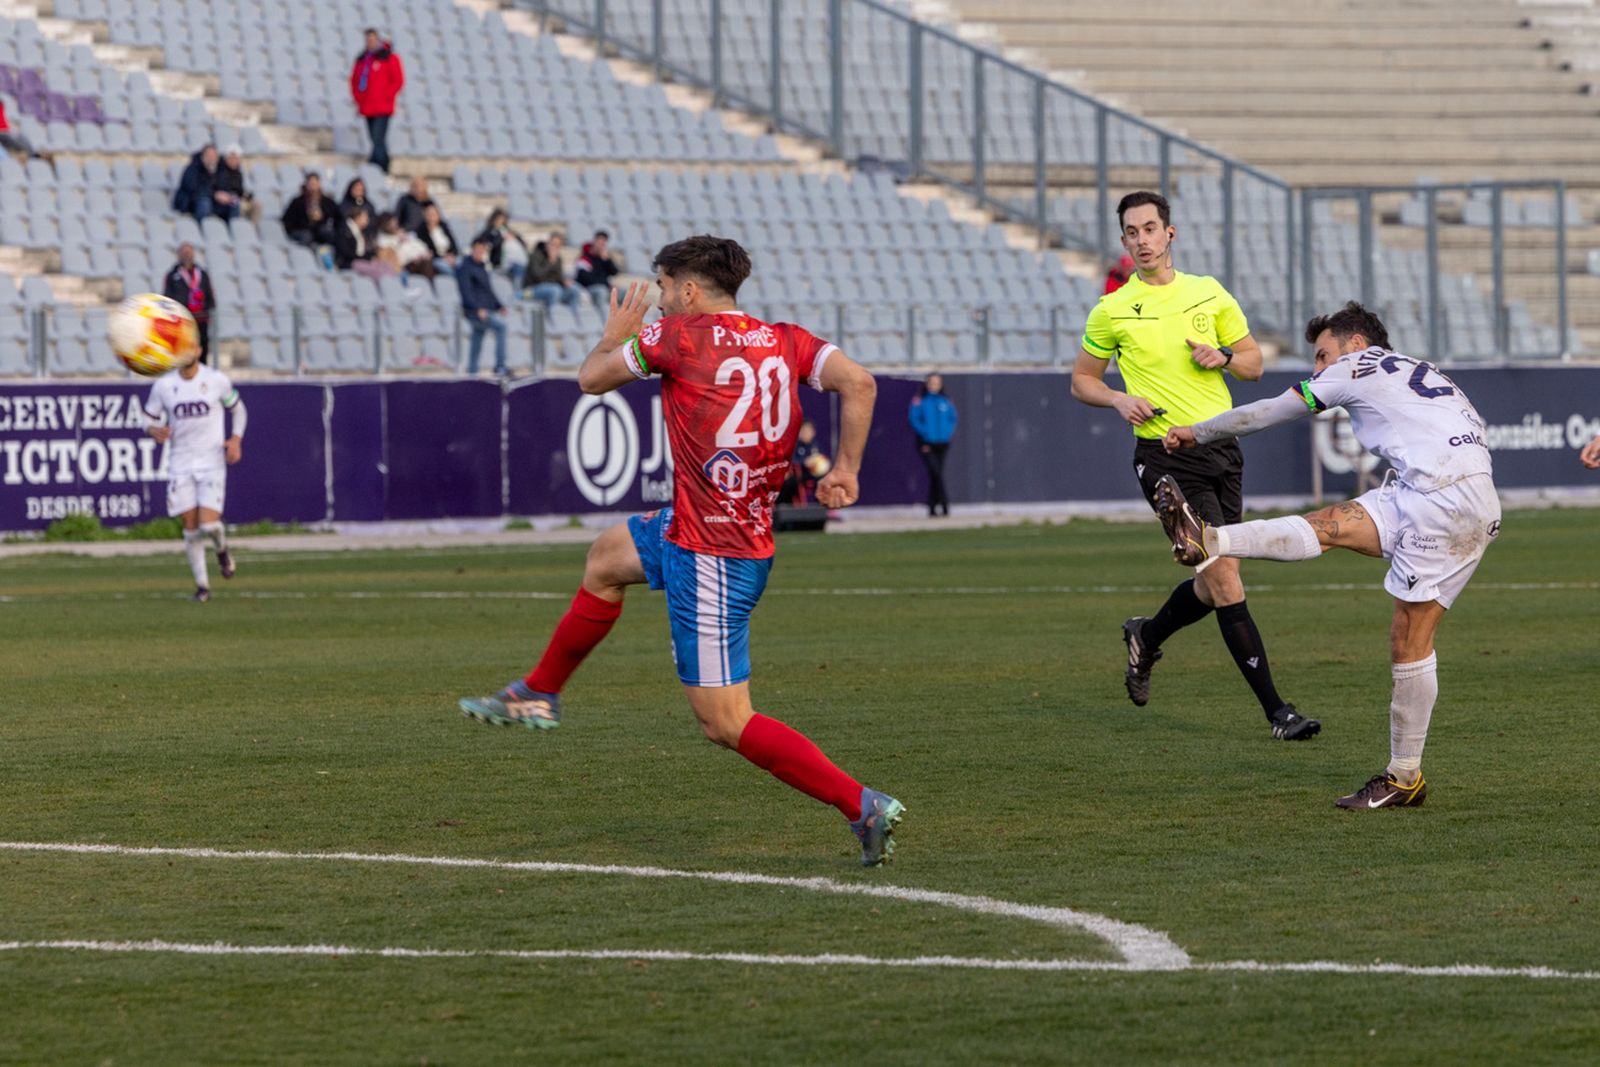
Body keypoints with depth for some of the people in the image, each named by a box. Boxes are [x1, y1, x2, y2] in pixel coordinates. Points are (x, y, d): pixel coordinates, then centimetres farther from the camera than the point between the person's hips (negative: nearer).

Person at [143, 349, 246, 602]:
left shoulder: (217, 381, -2)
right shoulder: (163, 385, 0)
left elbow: (238, 409, 13)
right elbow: (149, 419, 10)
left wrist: (236, 439, -4)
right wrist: (155, 431, -14)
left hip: (212, 461, -2)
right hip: (180, 464, 2)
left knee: (209, 524, -15)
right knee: (191, 527, 1)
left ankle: (222, 549, 22)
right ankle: (202, 586, 15)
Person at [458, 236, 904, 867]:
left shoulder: (679, 336, -11)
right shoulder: (785, 341, 3)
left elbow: (591, 379, 2)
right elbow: (858, 383, -10)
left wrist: (615, 336, 23)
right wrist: (846, 470, 0)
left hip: (711, 556, -9)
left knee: (724, 722, -6)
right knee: (607, 557, 31)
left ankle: (863, 806, -12)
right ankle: (538, 695, 45)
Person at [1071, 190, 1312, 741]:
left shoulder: (1209, 293, 8)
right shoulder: (1112, 311, 0)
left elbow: (1254, 364, 15)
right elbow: (1082, 381, 10)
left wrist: (1222, 356, -7)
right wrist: (1120, 400, -10)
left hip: (1222, 448, 5)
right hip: (1167, 460, -5)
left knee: (1214, 586, 10)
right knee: (1224, 580, -13)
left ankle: (1147, 636, 41)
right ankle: (1276, 710, -11)